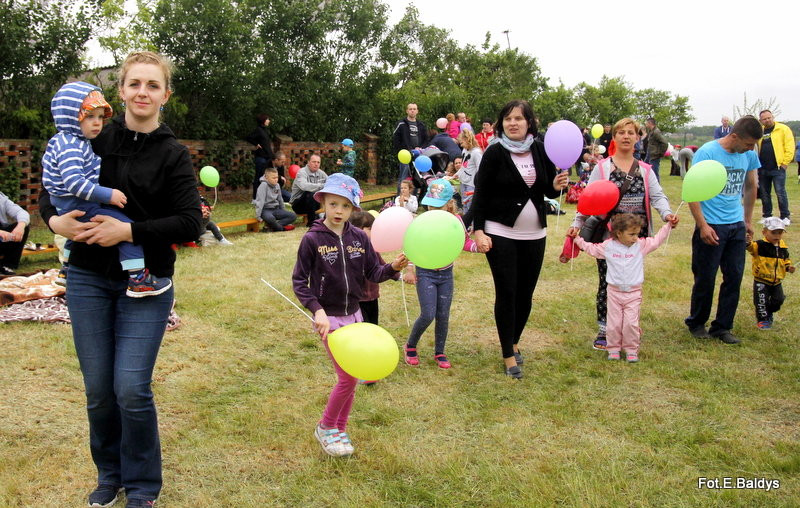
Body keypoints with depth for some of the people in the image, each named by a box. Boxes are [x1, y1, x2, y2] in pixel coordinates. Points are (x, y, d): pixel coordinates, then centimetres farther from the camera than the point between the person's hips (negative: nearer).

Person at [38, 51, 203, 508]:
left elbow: (190, 223, -11)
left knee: (132, 389, -7)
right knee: (98, 389, 9)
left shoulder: (174, 155, -3)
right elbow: (51, 192, 12)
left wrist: (128, 231, -19)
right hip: (89, 280, 2)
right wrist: (56, 220, -10)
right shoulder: (92, 140, 3)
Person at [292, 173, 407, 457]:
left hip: (354, 315, 5)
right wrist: (317, 310, -20)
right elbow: (299, 280, -9)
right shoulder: (312, 239, -12)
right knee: (348, 377, -7)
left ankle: (340, 430, 30)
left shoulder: (359, 238, -1)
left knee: (351, 377, 11)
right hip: (329, 319, -5)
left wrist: (392, 268, -18)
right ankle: (325, 428, 16)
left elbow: (372, 274, 2)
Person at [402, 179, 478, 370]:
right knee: (428, 315, -10)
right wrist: (409, 270, -7)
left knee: (443, 316, 8)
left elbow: (465, 242, 5)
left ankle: (439, 352, 25)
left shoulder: (456, 220, -7)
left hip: (446, 273, 3)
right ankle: (410, 346, 15)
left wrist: (479, 246, -15)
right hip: (425, 273, -3)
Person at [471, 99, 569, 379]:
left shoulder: (540, 150, 3)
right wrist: (478, 231, -14)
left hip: (534, 233, 4)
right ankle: (508, 355, 10)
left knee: (526, 293, 10)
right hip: (501, 233, -4)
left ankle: (514, 341, 32)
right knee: (506, 293, -1)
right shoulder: (495, 152, -7)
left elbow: (549, 191, 9)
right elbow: (480, 194, -7)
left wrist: (557, 185, -13)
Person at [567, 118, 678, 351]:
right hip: (608, 236, -3)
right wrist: (577, 223, -14)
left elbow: (657, 196, 1)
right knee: (607, 282, 1)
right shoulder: (602, 167, 2)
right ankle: (604, 329, 12)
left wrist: (666, 213, -19)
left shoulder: (645, 170, 12)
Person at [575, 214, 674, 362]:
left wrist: (668, 225, 3)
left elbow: (657, 240, 8)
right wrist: (578, 241, 17)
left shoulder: (641, 245, 2)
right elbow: (592, 249, 15)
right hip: (614, 292, 0)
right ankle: (613, 349, 17)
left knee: (631, 323, -5)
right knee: (614, 323, 4)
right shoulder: (608, 246, 1)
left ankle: (631, 350, 10)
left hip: (633, 293, 0)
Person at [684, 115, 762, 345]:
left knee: (734, 278, 7)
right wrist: (703, 226, -17)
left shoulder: (749, 155, 5)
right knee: (705, 279, 4)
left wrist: (748, 220, 21)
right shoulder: (707, 153, -13)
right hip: (711, 227, -5)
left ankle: (722, 327, 18)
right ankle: (696, 323, 23)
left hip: (737, 226, 5)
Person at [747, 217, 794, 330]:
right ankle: (762, 319, 15)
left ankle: (769, 314, 39)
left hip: (777, 281, 5)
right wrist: (748, 243, -58)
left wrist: (788, 267, -1)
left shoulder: (783, 248, 3)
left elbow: (786, 260, 18)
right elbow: (752, 247, -35)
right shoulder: (760, 245, -15)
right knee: (761, 301, -3)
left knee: (778, 301, 12)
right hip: (761, 281, -5)